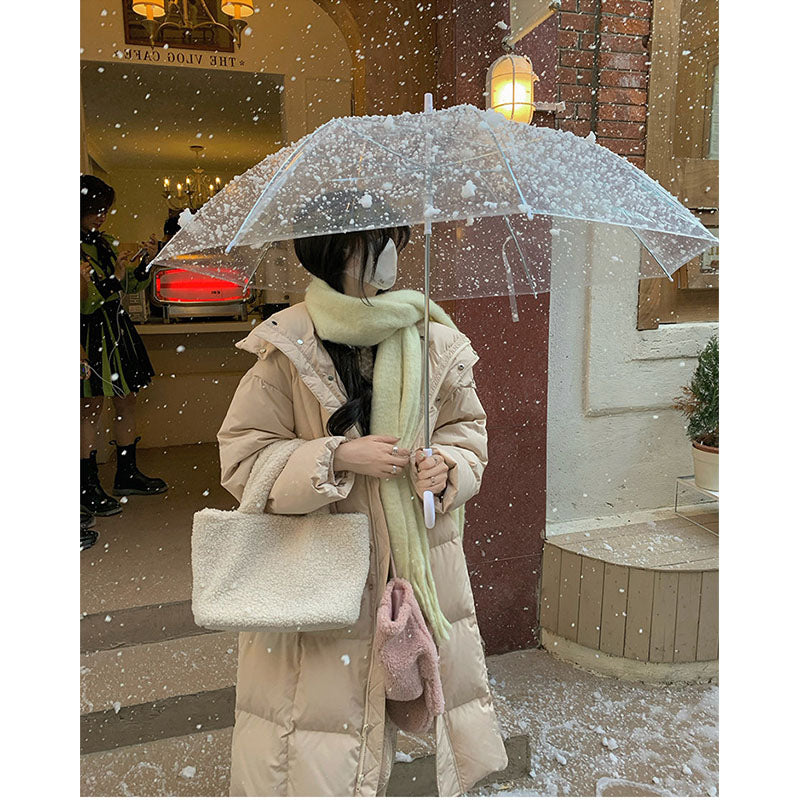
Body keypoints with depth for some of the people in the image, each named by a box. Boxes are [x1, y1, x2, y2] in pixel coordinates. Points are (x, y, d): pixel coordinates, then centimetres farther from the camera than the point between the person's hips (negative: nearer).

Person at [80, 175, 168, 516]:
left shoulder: (103, 242, 12)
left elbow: (132, 285, 17)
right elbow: (84, 303, -16)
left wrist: (146, 261, 2)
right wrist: (114, 279, -19)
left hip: (117, 329, 8)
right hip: (90, 336, -8)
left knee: (127, 400, 11)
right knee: (92, 406, -2)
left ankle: (126, 474, 24)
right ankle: (88, 487, 9)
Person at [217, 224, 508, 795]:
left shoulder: (433, 340, 1)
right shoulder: (288, 348, -9)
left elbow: (467, 425, 13)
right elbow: (242, 461, -7)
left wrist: (448, 464, -9)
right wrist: (337, 457, -19)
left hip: (421, 568, 3)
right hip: (322, 572, -3)